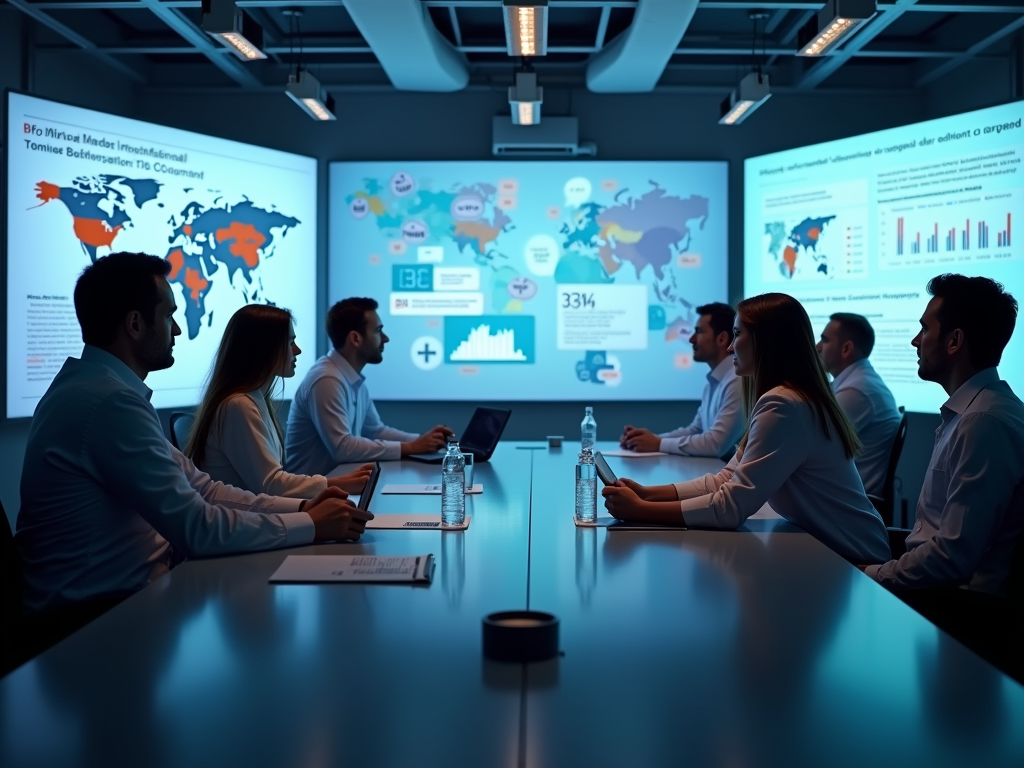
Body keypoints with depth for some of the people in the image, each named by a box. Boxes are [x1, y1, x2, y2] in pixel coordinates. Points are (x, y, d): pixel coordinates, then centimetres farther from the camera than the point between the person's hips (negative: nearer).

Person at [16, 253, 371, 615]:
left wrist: (300, 508, -1)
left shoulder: (100, 384, 8)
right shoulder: (111, 400, -23)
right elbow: (196, 528, -21)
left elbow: (196, 487, 8)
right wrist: (312, 525, -11)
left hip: (115, 589, 8)